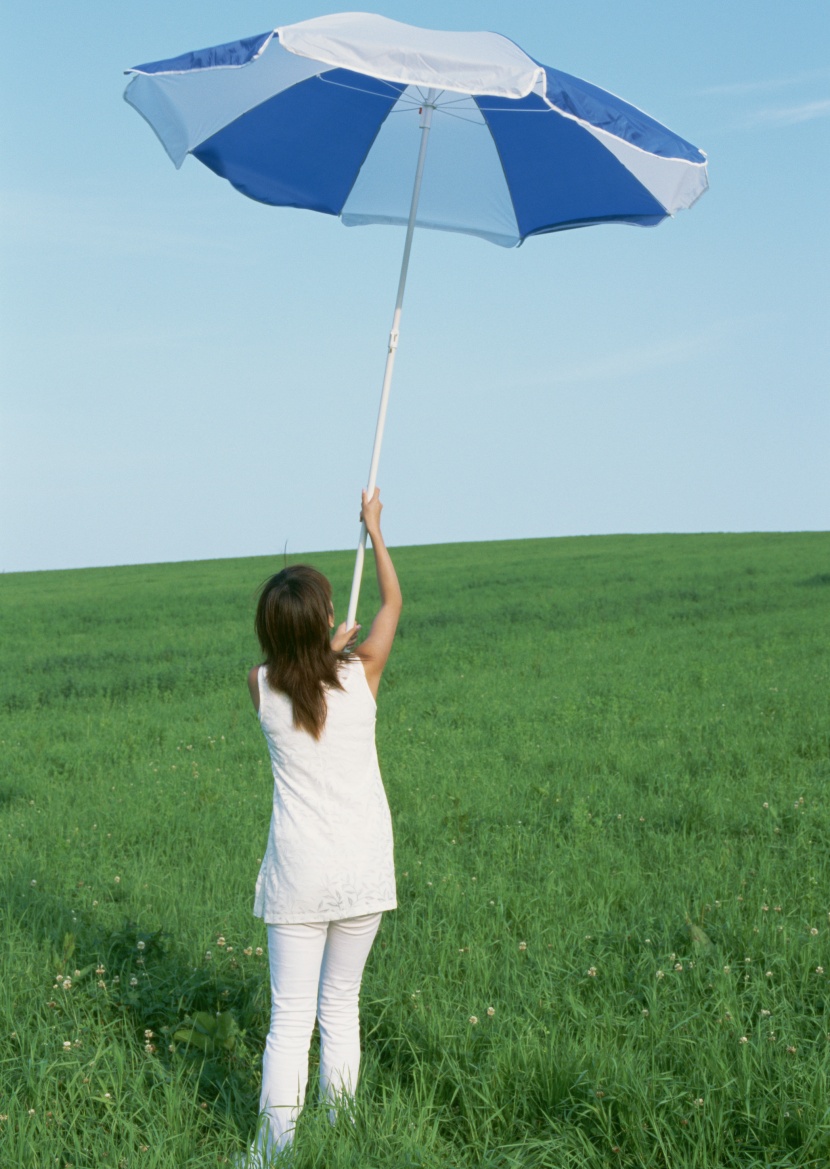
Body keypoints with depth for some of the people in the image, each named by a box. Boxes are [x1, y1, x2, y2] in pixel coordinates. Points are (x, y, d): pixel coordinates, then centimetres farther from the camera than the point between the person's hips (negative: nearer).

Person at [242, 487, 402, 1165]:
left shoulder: (262, 686, -7)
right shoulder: (361, 674, -8)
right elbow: (393, 602, 11)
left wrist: (327, 650, 33)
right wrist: (373, 526, 22)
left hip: (297, 873, 0)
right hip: (363, 869, 1)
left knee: (290, 1015, 3)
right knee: (341, 1005, 14)